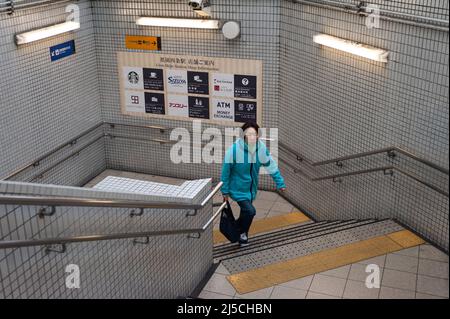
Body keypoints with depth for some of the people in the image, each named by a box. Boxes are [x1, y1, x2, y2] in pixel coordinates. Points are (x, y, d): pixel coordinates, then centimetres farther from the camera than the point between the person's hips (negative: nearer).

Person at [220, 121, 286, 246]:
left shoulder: (262, 148, -15)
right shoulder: (234, 149, -27)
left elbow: (271, 166, -2)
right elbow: (226, 171, -16)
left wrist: (280, 183, 1)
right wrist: (225, 191, -9)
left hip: (251, 188, 5)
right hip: (238, 188, -5)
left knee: (246, 211, 18)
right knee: (250, 211, -16)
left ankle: (237, 228, 48)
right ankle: (242, 233, 14)